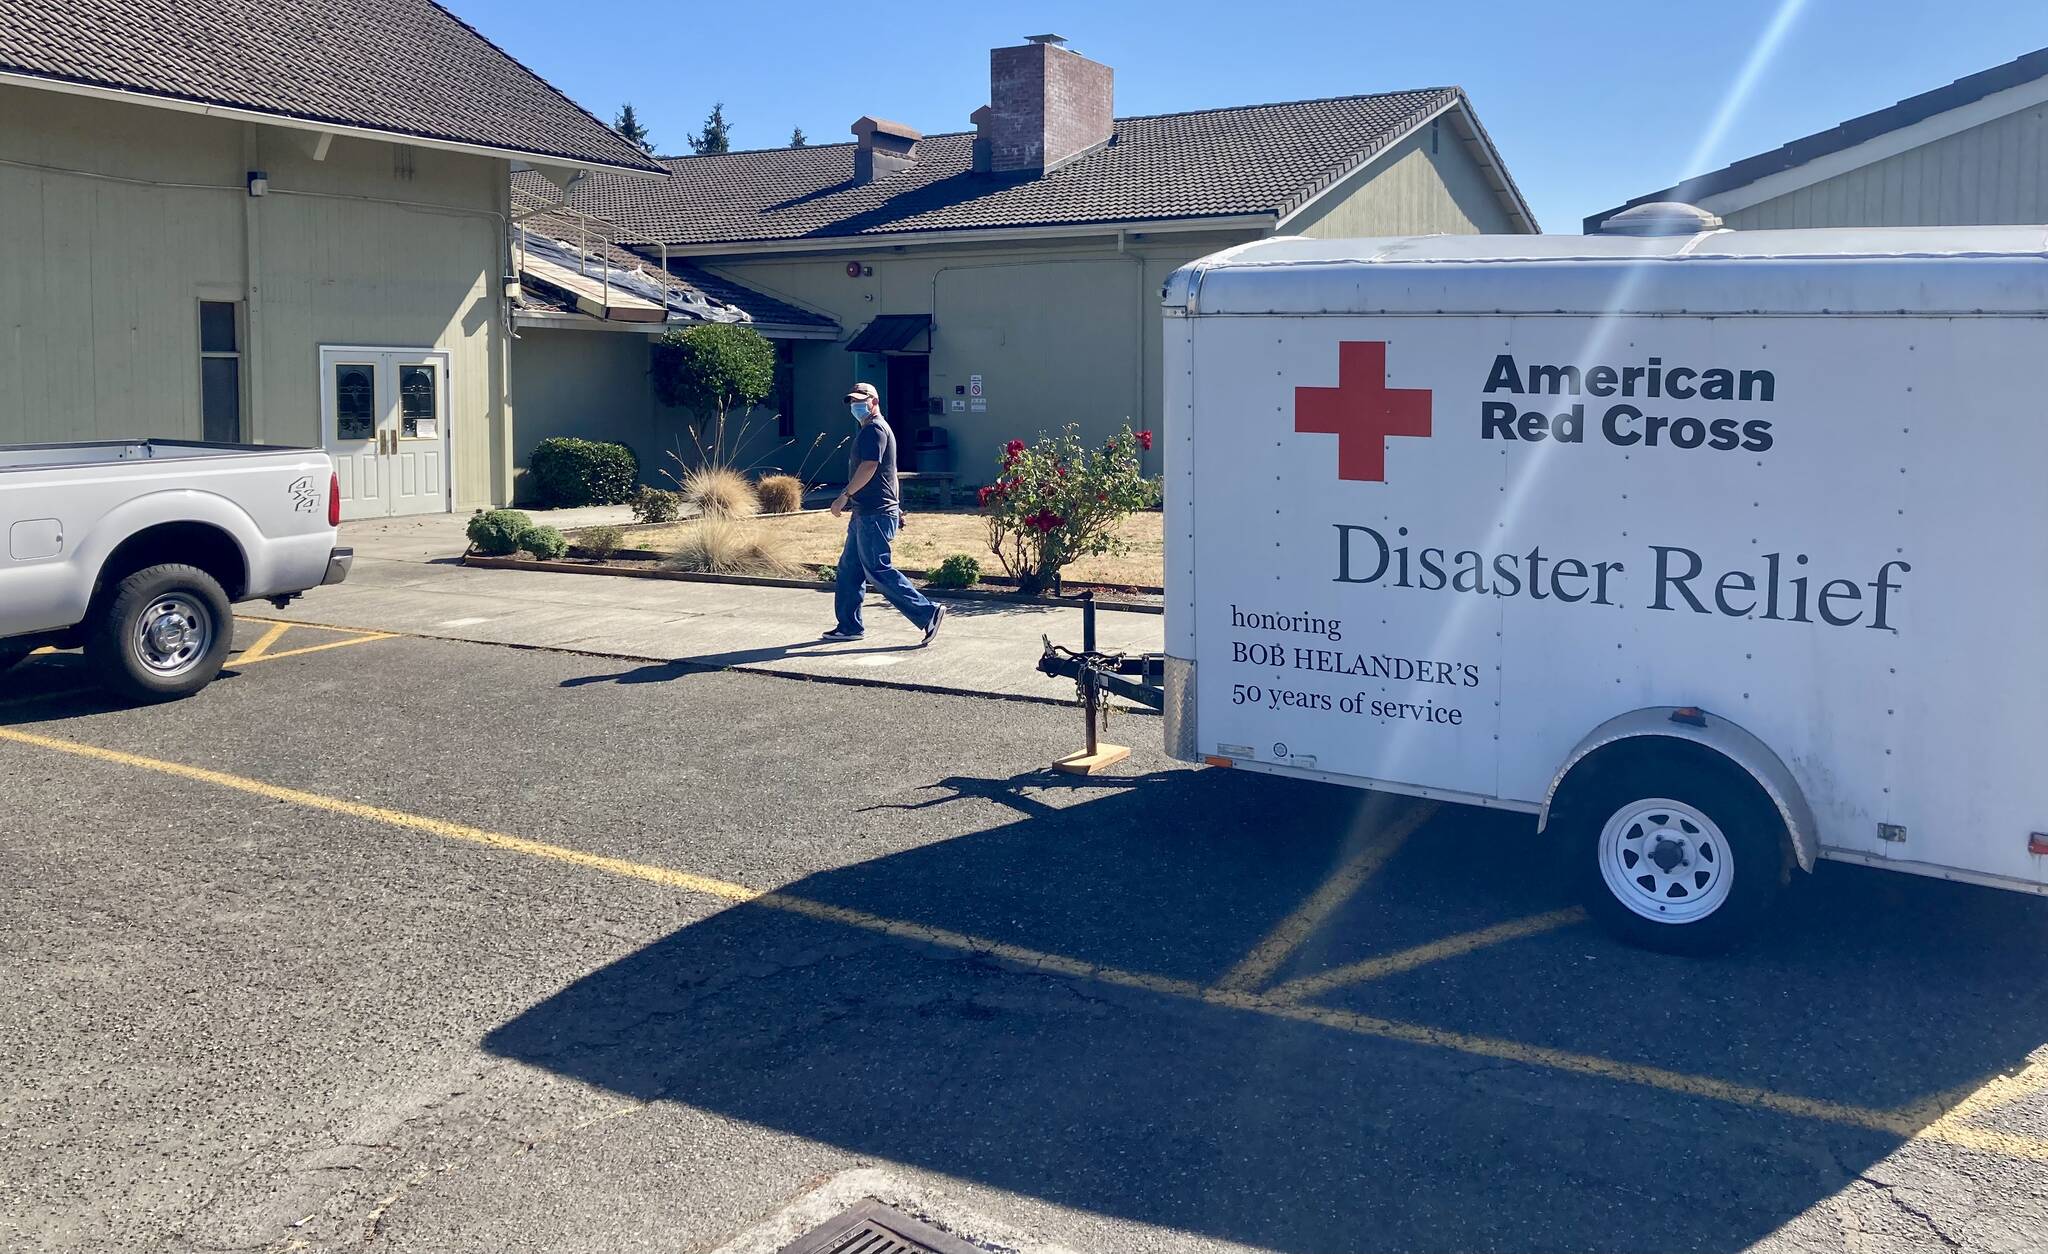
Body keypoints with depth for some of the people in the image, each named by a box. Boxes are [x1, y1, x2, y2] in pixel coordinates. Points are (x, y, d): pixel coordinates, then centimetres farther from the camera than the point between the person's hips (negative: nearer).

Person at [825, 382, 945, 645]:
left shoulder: (874, 429, -12)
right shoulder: (877, 429, 22)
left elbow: (869, 467, -23)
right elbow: (889, 473, 25)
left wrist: (845, 496, -19)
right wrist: (896, 507, 26)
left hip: (873, 514, -11)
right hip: (865, 513, 11)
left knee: (878, 570, -11)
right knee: (849, 567, 12)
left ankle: (927, 613, -12)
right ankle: (849, 626, 17)